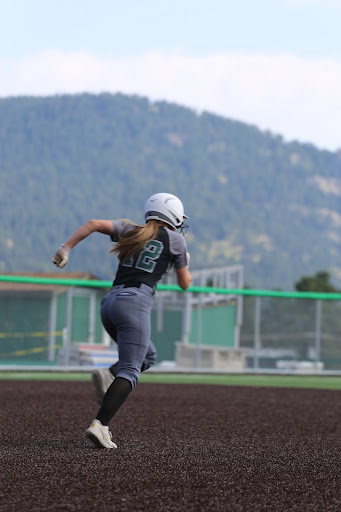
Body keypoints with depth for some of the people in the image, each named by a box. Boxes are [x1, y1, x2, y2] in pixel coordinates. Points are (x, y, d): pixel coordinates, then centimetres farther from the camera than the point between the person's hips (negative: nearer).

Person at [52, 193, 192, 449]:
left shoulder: (130, 231, 19)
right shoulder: (175, 239, 9)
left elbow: (94, 223, 6)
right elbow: (185, 284, 17)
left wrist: (66, 248, 4)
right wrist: (185, 262, 36)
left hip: (110, 302, 6)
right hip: (135, 302, -6)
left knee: (148, 356, 24)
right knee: (129, 371, -10)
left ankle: (108, 375, -1)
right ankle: (100, 425, -26)